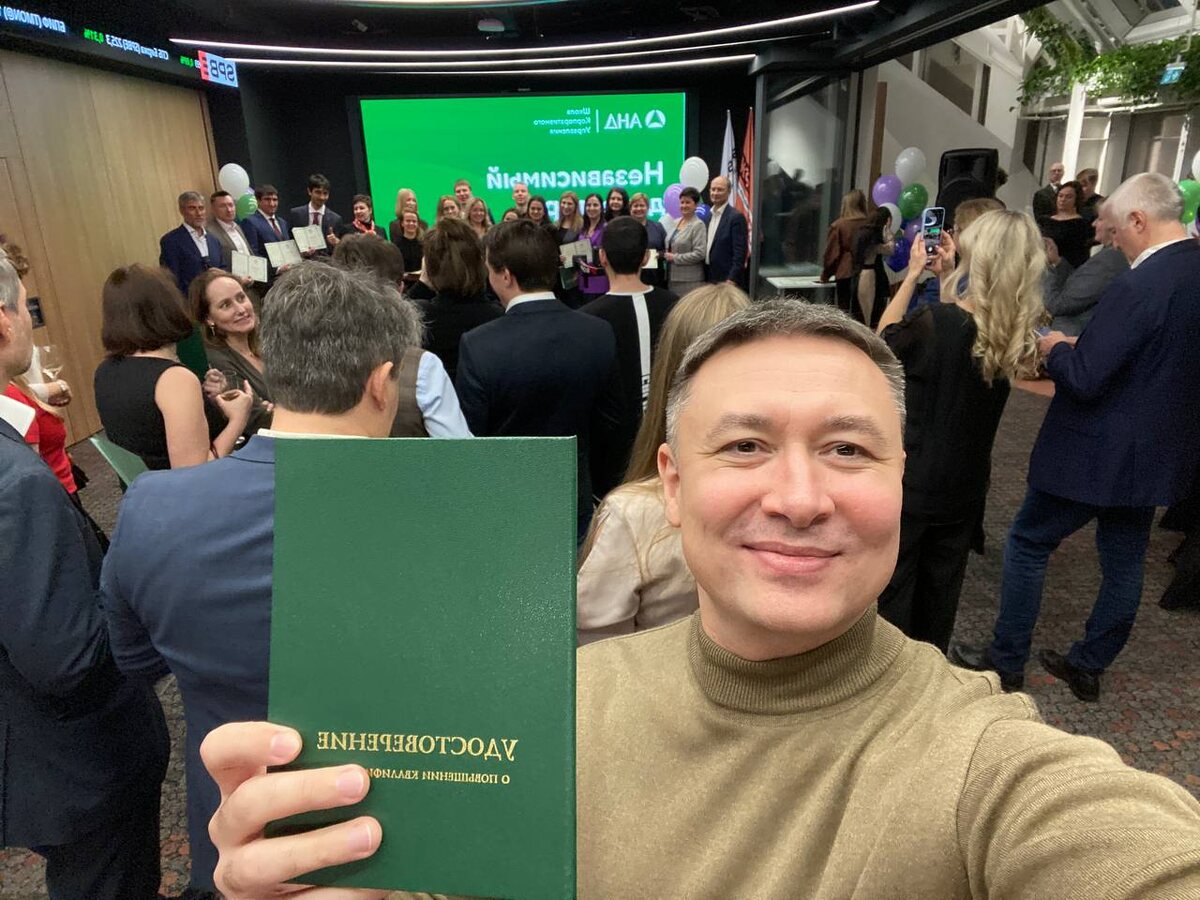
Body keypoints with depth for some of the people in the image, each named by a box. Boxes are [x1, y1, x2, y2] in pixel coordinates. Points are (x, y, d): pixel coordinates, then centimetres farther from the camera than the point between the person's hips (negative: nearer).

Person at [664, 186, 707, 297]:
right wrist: (665, 255, 3)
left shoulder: (698, 225, -9)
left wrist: (675, 258, -14)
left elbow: (699, 253, -17)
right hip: (672, 278, 7)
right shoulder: (676, 222, 13)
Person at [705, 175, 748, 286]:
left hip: (726, 280, -7)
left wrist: (732, 280, -19)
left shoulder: (736, 216, -10)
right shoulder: (709, 215, 13)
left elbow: (740, 252, -15)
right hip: (708, 277, 7)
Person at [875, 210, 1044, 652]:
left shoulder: (933, 322, -24)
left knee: (894, 585, 11)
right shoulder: (1018, 334, -6)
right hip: (965, 485, 6)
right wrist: (949, 275, 9)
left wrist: (913, 273, 2)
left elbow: (883, 337, -3)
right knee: (941, 589, 20)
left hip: (910, 482, -5)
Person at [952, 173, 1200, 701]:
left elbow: (1083, 379, -26)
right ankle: (1089, 666, 33)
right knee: (1124, 559, 17)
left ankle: (1006, 661, 19)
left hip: (1097, 453, -9)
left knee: (1028, 543, 7)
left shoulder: (1139, 286, -25)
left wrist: (1057, 348, -6)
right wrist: (1084, 345, 10)